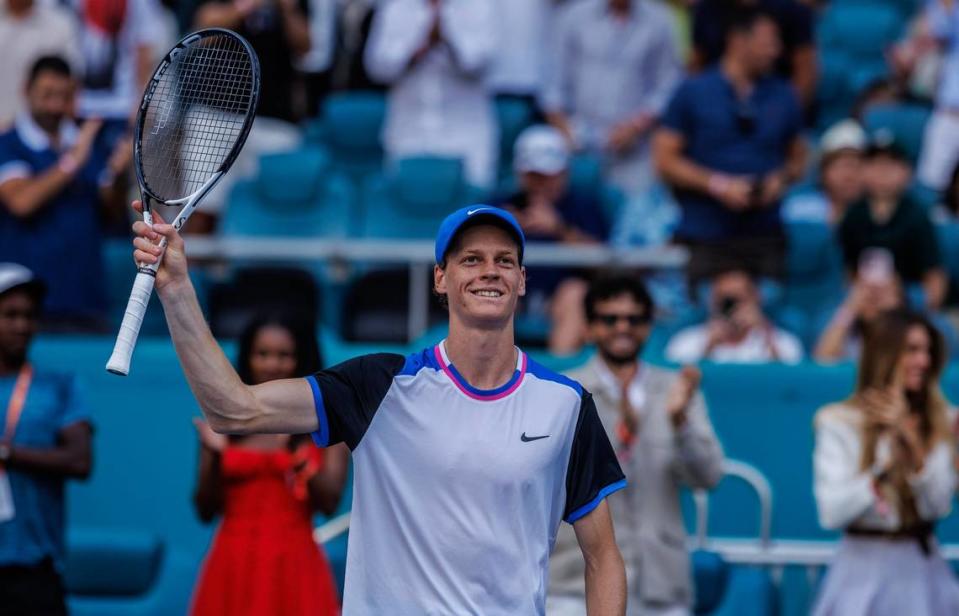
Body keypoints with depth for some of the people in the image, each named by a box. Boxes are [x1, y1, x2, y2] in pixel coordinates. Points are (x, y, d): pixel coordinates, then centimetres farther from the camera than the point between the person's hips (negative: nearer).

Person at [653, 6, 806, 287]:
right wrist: (718, 185, -10)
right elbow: (665, 159, 0)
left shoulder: (782, 96, 13)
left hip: (766, 237, 3)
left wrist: (780, 180, -1)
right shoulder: (694, 93, 4)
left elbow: (798, 158, 21)